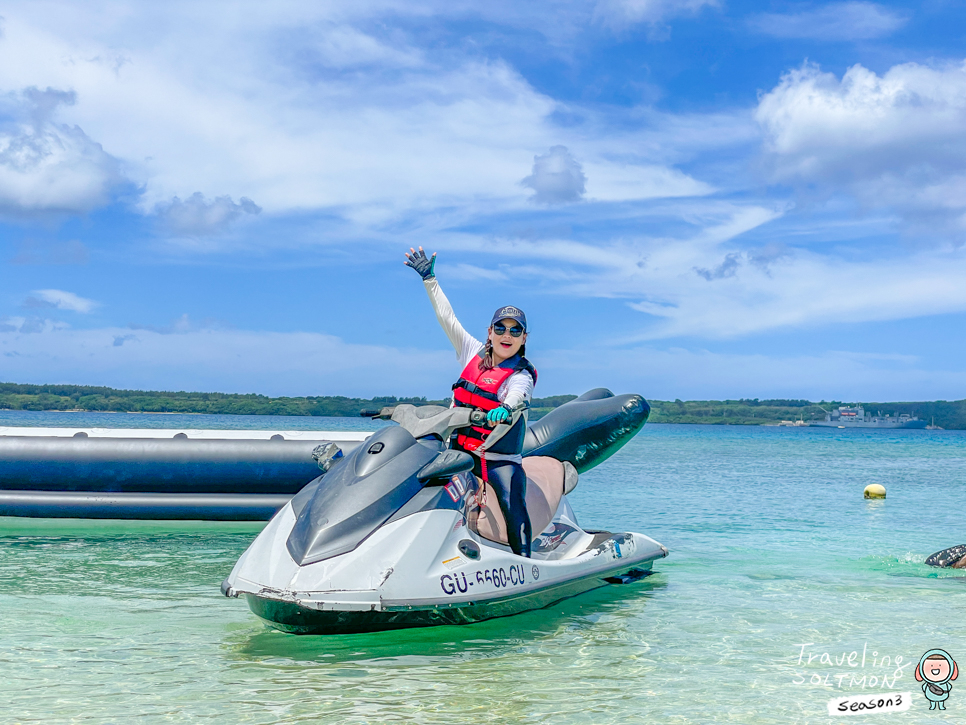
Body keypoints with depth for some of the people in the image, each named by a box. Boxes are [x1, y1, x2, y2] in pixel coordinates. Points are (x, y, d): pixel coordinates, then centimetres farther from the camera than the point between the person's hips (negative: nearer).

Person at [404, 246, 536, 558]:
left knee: (513, 507, -20)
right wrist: (430, 279, 15)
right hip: (460, 449, 5)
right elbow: (447, 317, 14)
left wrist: (505, 409, -52)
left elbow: (516, 398, -28)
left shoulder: (521, 375, -6)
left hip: (501, 458, -5)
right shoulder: (472, 352, 9)